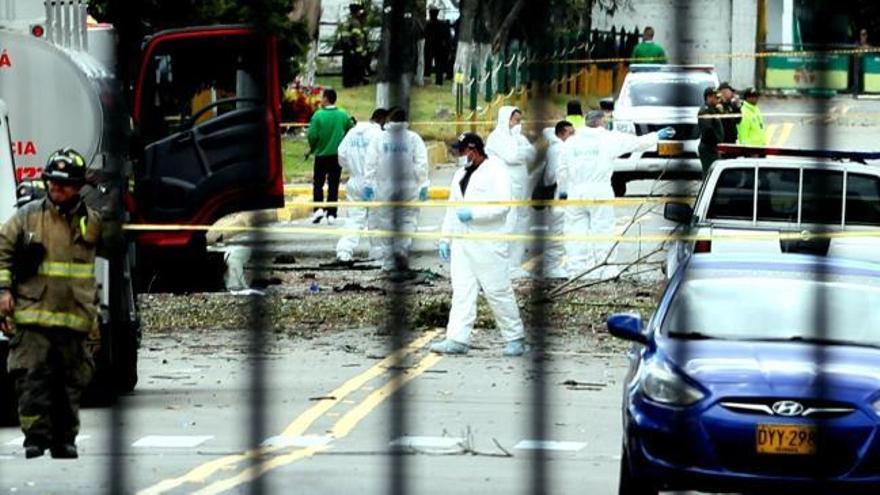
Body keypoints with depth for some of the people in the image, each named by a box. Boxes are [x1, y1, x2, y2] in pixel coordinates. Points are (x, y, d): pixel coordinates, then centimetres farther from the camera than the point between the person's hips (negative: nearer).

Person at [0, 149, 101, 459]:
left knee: (70, 382, 6)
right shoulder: (28, 216, 4)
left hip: (74, 318, 2)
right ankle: (35, 438, -6)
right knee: (32, 377, -9)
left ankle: (65, 440, 14)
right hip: (32, 316, -2)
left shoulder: (92, 222, 9)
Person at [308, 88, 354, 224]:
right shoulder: (343, 115, -2)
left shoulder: (318, 115, -13)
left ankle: (318, 209, -7)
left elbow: (312, 135, -15)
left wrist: (312, 148, 4)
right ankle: (331, 214, 7)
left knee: (318, 184, 10)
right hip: (338, 155, 3)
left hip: (322, 154, -3)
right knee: (334, 185, 8)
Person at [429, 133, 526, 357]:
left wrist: (473, 214, -21)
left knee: (498, 291, -5)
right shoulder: (460, 174, 20)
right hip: (462, 243, 8)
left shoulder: (496, 171, -6)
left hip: (488, 243, -8)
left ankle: (515, 338, 6)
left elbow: (503, 205, -16)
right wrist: (445, 238, 19)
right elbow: (452, 207, 25)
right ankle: (457, 340, -2)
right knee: (462, 290, 1)